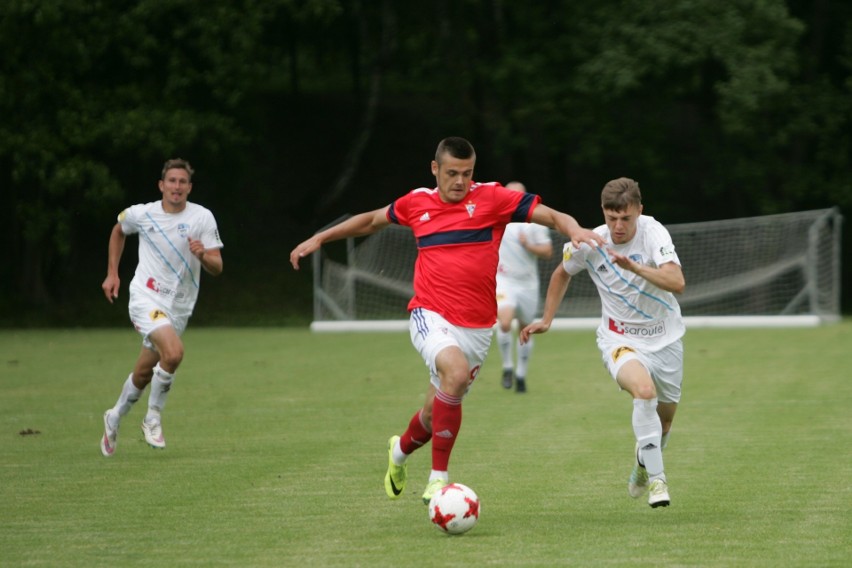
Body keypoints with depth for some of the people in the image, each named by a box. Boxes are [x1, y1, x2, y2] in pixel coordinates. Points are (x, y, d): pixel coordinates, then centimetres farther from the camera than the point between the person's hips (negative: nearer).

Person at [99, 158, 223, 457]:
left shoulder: (202, 218, -6)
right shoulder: (142, 214, -4)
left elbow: (217, 268, -8)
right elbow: (118, 230, 19)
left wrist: (203, 255, -30)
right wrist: (112, 273, 15)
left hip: (178, 307, 3)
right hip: (146, 298, -3)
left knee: (143, 374, 13)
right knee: (174, 352, -28)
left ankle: (115, 418, 40)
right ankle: (153, 418, -8)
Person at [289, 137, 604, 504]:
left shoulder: (492, 198, 0)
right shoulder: (416, 203, 7)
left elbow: (552, 216, -2)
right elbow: (372, 221, 25)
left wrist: (574, 229, -23)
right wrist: (319, 239, 25)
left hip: (476, 327, 1)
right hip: (430, 317, -1)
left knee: (435, 415, 9)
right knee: (456, 371, -32)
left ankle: (401, 450, 48)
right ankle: (438, 478, -23)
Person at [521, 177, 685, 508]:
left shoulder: (653, 232, -19)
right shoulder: (588, 244, -13)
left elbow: (677, 284, -33)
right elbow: (562, 273, 11)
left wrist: (634, 267, -43)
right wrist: (546, 320, 12)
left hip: (665, 339, 1)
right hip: (620, 340, -1)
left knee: (664, 419, 14)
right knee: (644, 390, -32)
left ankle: (644, 461, 50)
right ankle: (656, 480, -23)